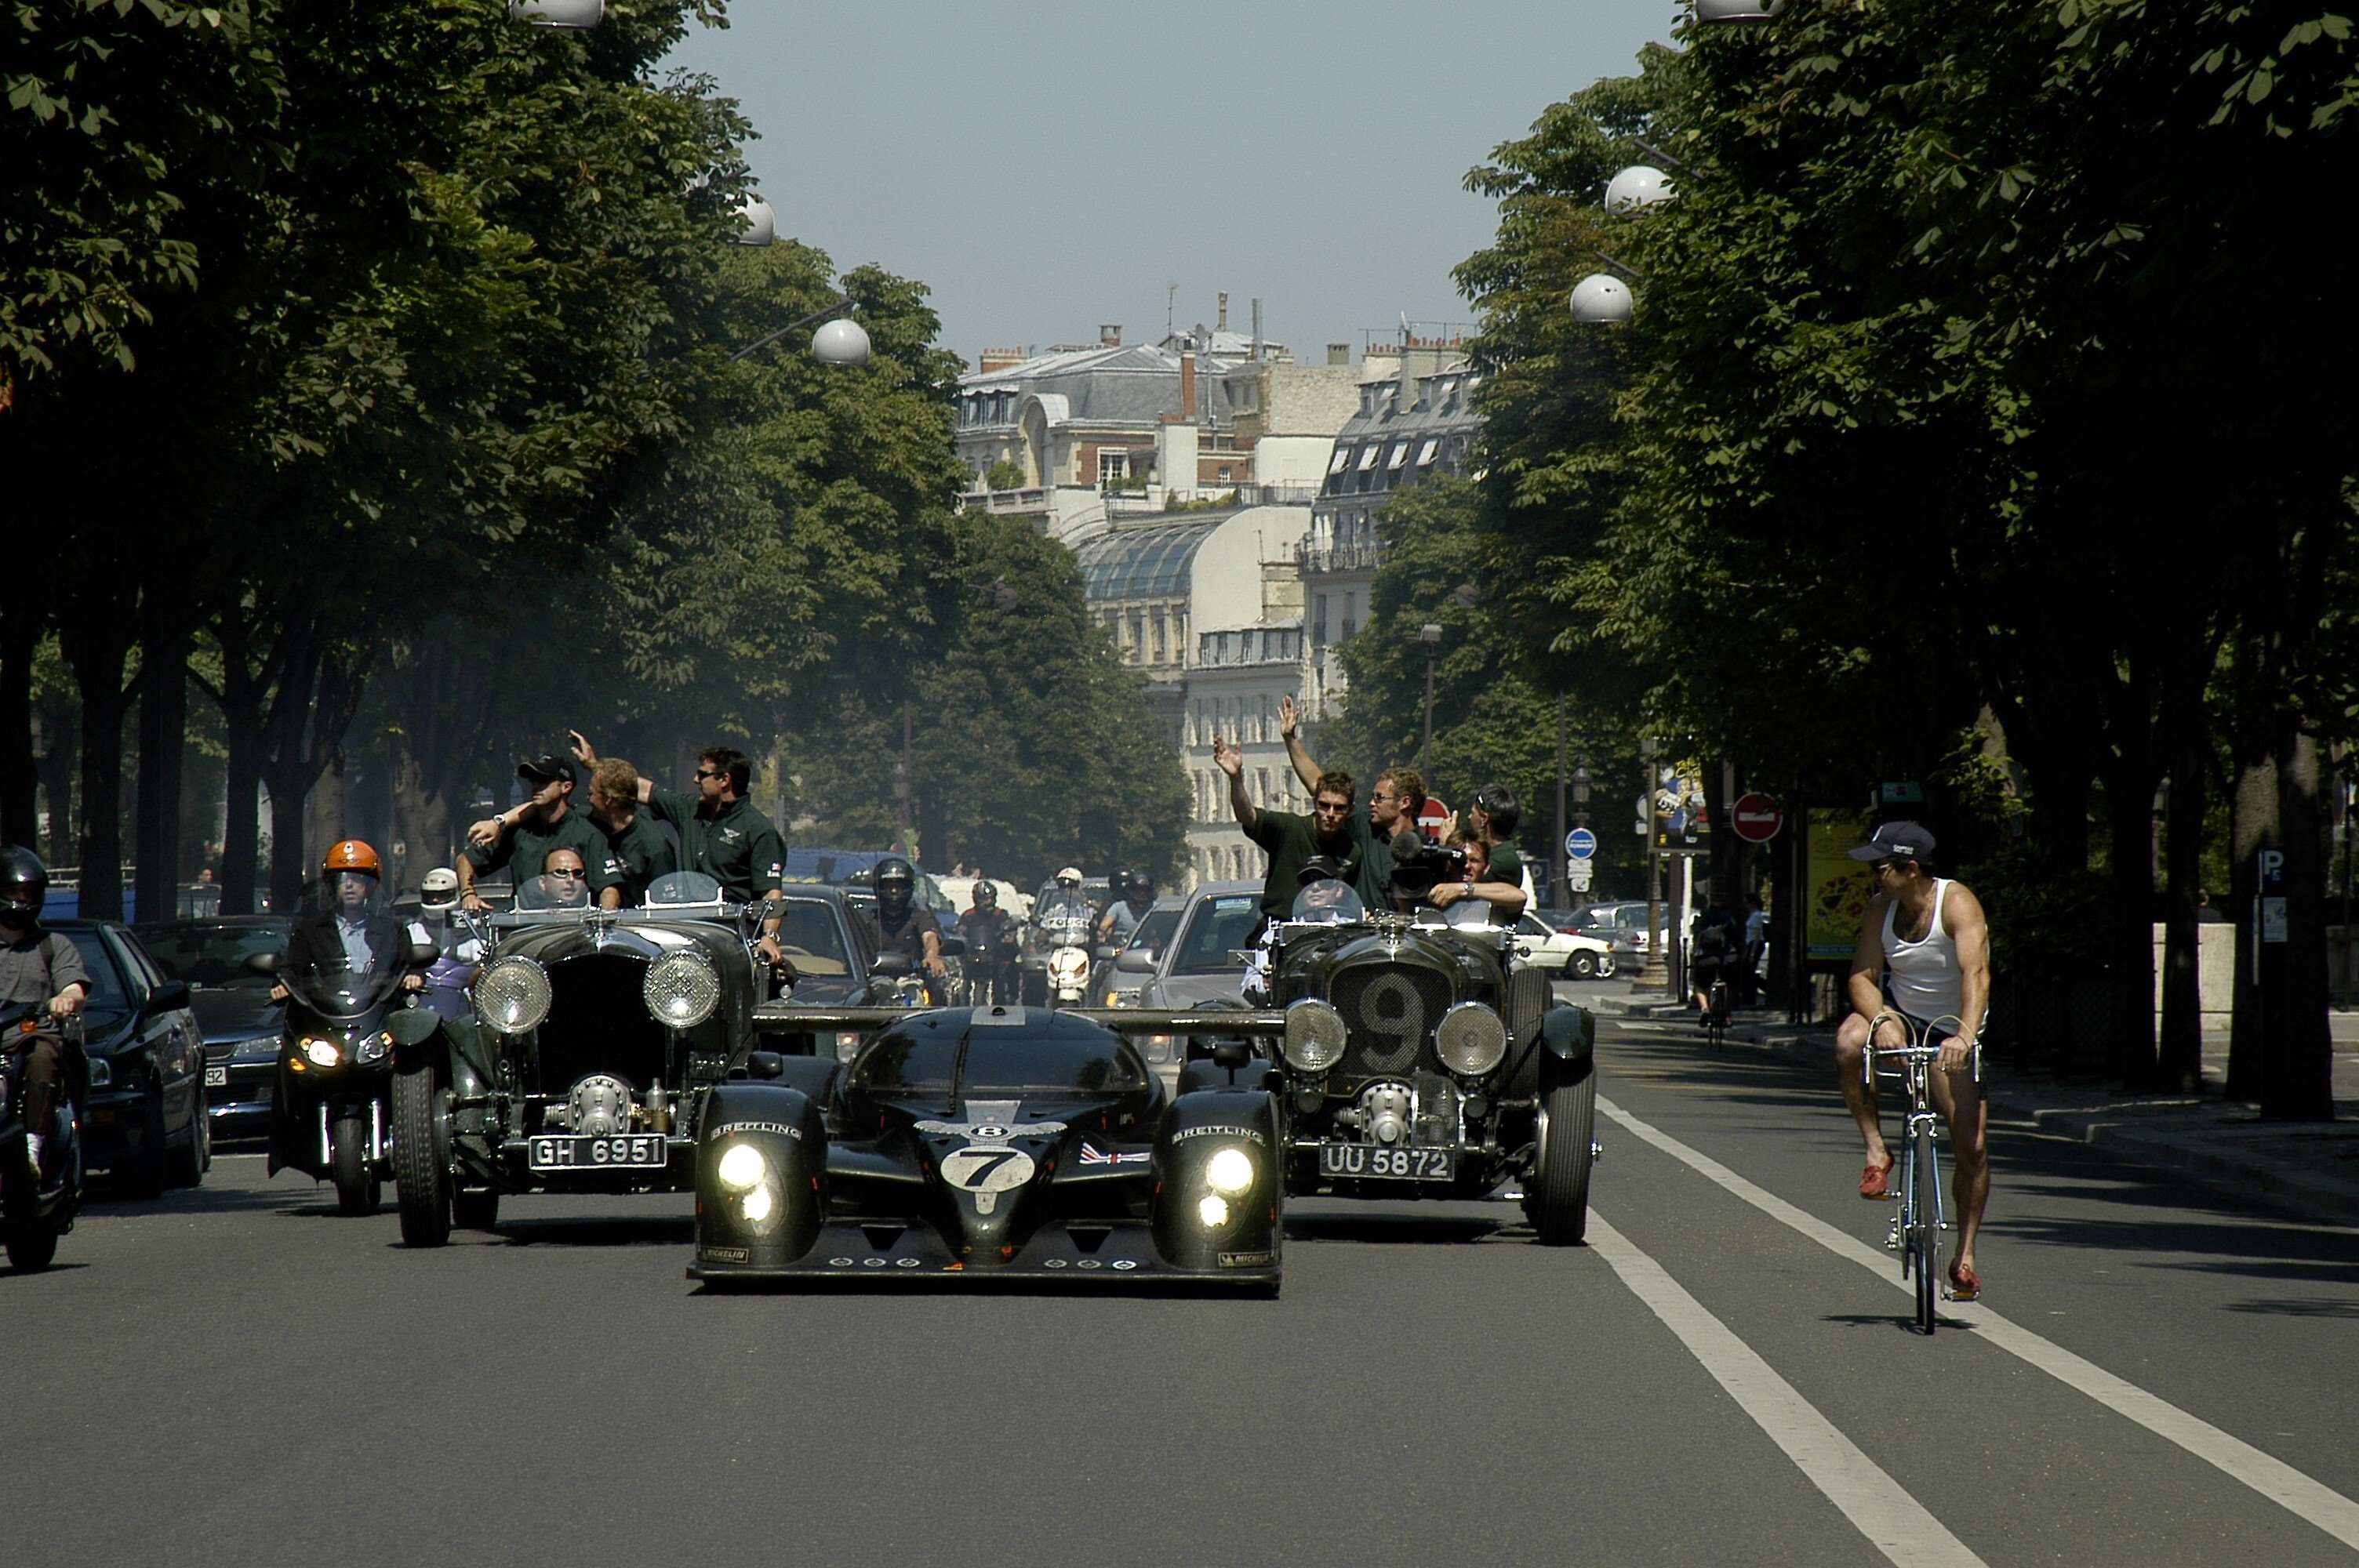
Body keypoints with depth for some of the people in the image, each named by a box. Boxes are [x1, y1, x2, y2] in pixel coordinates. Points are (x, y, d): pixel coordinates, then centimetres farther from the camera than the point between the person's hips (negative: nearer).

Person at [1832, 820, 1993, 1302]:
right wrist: (1882, 1020, -31)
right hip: (1899, 1015, 3)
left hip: (1952, 1032, -3)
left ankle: (1965, 1257, 6)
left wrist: (1965, 1035, -50)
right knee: (1850, 1042, -33)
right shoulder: (1880, 910, -8)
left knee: (1973, 1148, -11)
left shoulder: (1957, 903, -22)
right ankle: (1877, 1152, -16)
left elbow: (1976, 972, -35)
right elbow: (1862, 977, -10)